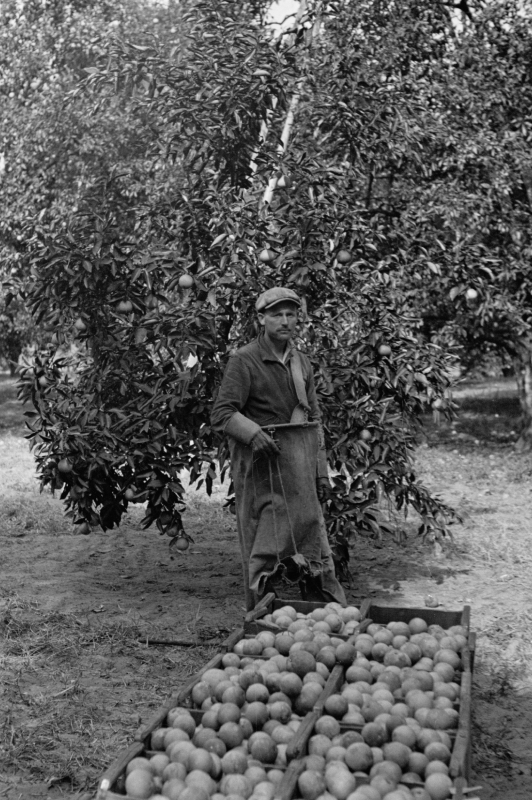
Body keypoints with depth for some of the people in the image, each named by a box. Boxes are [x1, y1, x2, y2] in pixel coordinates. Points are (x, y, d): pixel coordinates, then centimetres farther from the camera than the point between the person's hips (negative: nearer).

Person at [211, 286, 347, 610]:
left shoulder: (302, 362, 13)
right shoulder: (244, 361, -7)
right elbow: (222, 414, -13)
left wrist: (321, 470, 11)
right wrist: (253, 433, -31)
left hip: (300, 462, 5)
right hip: (262, 459, -5)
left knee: (313, 541, 7)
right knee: (263, 547, 1)